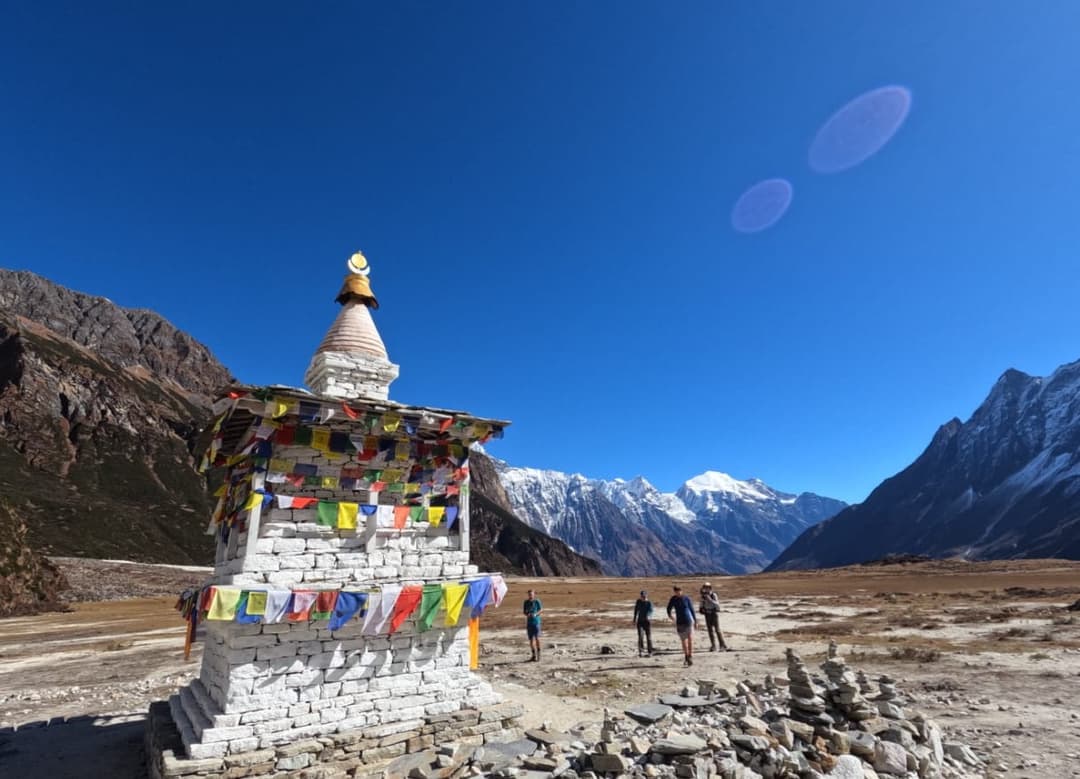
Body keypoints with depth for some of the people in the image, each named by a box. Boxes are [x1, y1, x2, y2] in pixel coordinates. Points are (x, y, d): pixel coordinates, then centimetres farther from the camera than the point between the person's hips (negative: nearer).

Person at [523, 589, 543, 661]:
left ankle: (538, 653, 1)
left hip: (536, 621, -4)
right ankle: (534, 655, 16)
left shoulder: (537, 601, -4)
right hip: (529, 622, 4)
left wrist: (536, 614, -16)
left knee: (537, 638, -11)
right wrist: (527, 614, -11)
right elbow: (524, 611, 11)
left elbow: (541, 609, 0)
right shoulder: (526, 602, 7)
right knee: (531, 639, 7)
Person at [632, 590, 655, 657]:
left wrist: (648, 616, -43)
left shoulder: (649, 602, -7)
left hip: (647, 621, -2)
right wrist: (634, 619, 21)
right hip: (640, 621, 2)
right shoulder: (638, 601, 4)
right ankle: (641, 652, -9)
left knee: (649, 637, 2)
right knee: (640, 636, -12)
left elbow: (651, 610, -23)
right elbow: (636, 610, 17)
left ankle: (650, 652, 14)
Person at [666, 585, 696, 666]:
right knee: (683, 641, 9)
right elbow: (669, 608, 8)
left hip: (689, 621, -2)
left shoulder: (686, 598, -7)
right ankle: (686, 657, 24)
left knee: (690, 639, -14)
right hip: (679, 622, 2)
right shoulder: (673, 599, -3)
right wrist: (669, 614, -8)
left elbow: (692, 610, -1)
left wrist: (695, 621, 0)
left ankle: (690, 657, -10)